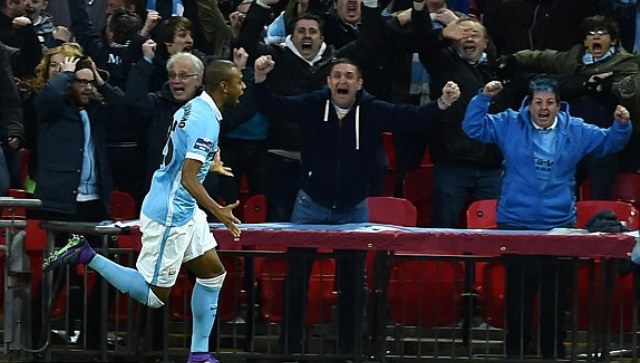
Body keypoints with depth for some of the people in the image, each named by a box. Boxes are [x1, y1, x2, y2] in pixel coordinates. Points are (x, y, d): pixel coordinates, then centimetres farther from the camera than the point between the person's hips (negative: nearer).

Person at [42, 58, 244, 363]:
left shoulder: (194, 108, 6)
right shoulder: (205, 122, -23)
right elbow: (188, 178, -30)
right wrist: (218, 211, -37)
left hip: (186, 210, 10)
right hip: (169, 215, -10)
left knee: (212, 272, 11)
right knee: (154, 296, -1)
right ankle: (86, 256, 1)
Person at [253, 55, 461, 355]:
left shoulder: (374, 111, -9)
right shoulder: (311, 105, -10)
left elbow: (414, 118, -13)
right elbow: (271, 106, -15)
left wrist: (442, 104, -30)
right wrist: (261, 79, -34)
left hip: (354, 209, 1)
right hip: (311, 205, -1)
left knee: (353, 281, 8)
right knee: (296, 277, 3)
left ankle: (349, 347, 19)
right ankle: (290, 344, 13)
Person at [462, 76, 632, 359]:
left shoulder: (575, 131, 5)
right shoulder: (510, 125, 1)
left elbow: (609, 142, 11)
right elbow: (473, 127, -3)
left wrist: (621, 125, -9)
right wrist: (484, 98, -15)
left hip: (559, 226, 1)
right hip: (516, 225, -1)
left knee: (556, 297, 7)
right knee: (518, 295, 4)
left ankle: (554, 352, 17)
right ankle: (515, 350, 13)